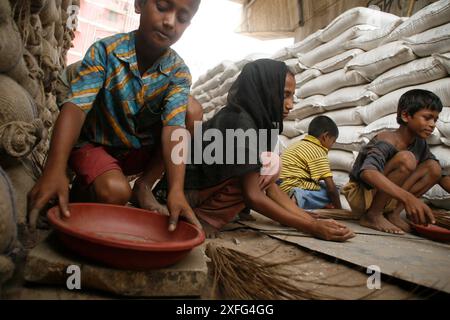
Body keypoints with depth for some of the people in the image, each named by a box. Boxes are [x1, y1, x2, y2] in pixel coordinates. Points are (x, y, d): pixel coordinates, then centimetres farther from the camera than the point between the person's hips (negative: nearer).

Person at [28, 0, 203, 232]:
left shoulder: (178, 72, -13)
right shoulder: (105, 51, -18)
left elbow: (173, 127, -26)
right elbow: (75, 107, -29)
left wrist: (176, 190, -41)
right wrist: (55, 170, -45)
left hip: (140, 151, 3)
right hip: (93, 145, -3)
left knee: (192, 111, -18)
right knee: (115, 192, -33)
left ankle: (144, 186, -9)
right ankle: (84, 185, 5)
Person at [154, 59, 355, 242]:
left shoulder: (256, 120, 6)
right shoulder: (239, 123, -20)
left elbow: (269, 186, 2)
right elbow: (252, 196, -24)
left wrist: (314, 221, -7)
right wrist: (311, 228, -22)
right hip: (187, 199, -9)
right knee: (269, 165, -15)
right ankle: (205, 221, -12)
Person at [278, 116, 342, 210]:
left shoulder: (299, 145, 21)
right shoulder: (318, 151, -7)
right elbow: (331, 187, -10)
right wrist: (339, 209, 2)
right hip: (292, 189, -9)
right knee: (332, 192, -5)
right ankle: (297, 199, -25)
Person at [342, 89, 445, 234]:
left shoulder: (420, 144, 1)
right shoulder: (386, 142, -24)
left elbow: (437, 173, 8)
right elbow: (367, 172, -44)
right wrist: (407, 197, -56)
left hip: (387, 197, 8)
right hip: (360, 195, -7)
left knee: (433, 167, -6)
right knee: (406, 159, -28)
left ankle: (393, 213, -6)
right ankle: (372, 216, -18)